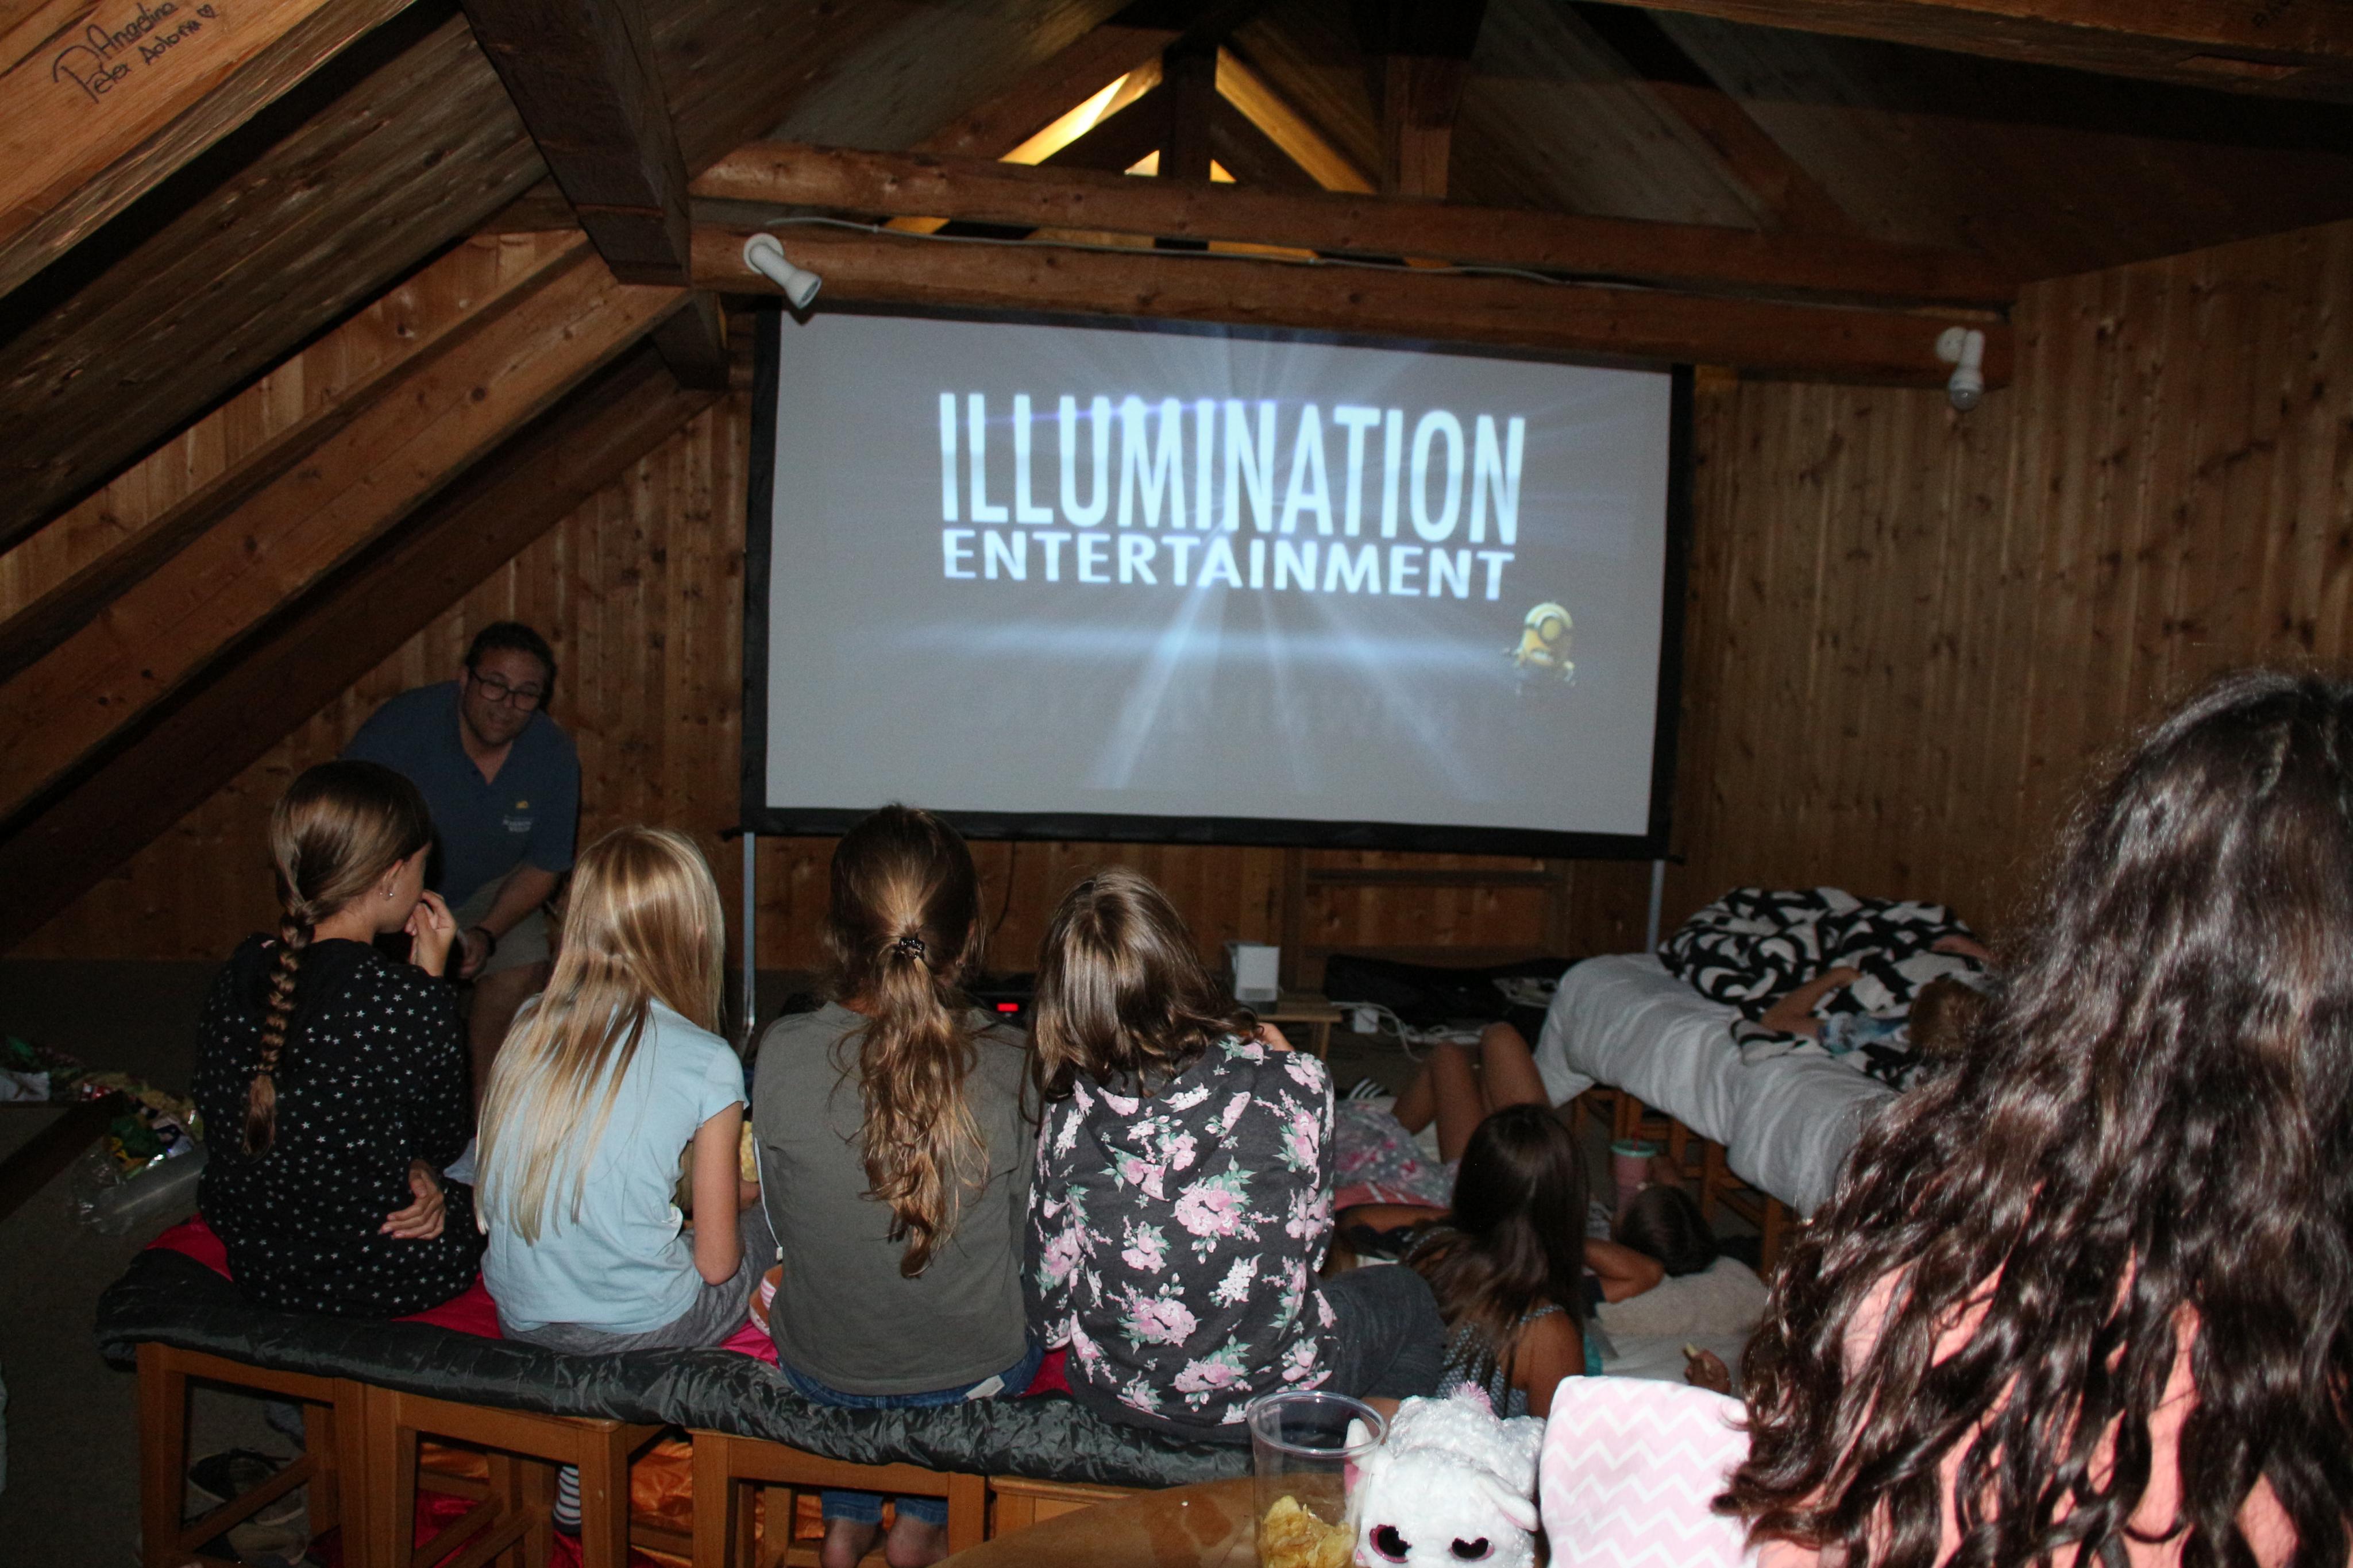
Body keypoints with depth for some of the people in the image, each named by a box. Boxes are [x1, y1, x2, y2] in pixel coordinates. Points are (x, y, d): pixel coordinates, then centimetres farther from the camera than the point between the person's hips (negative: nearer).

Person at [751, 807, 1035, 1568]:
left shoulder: (783, 1053, -21)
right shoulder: (1012, 1068, -23)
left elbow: (782, 1224, -5)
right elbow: (1026, 1240, -7)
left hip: (818, 1370, 2)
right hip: (978, 1376, -1)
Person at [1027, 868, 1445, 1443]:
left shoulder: (1068, 1121, -19)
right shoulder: (1292, 1084, -23)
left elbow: (1051, 1316, -10)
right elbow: (1312, 1232, -4)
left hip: (1117, 1397, 3)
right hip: (1277, 1396, -2)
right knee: (1408, 1298, 28)